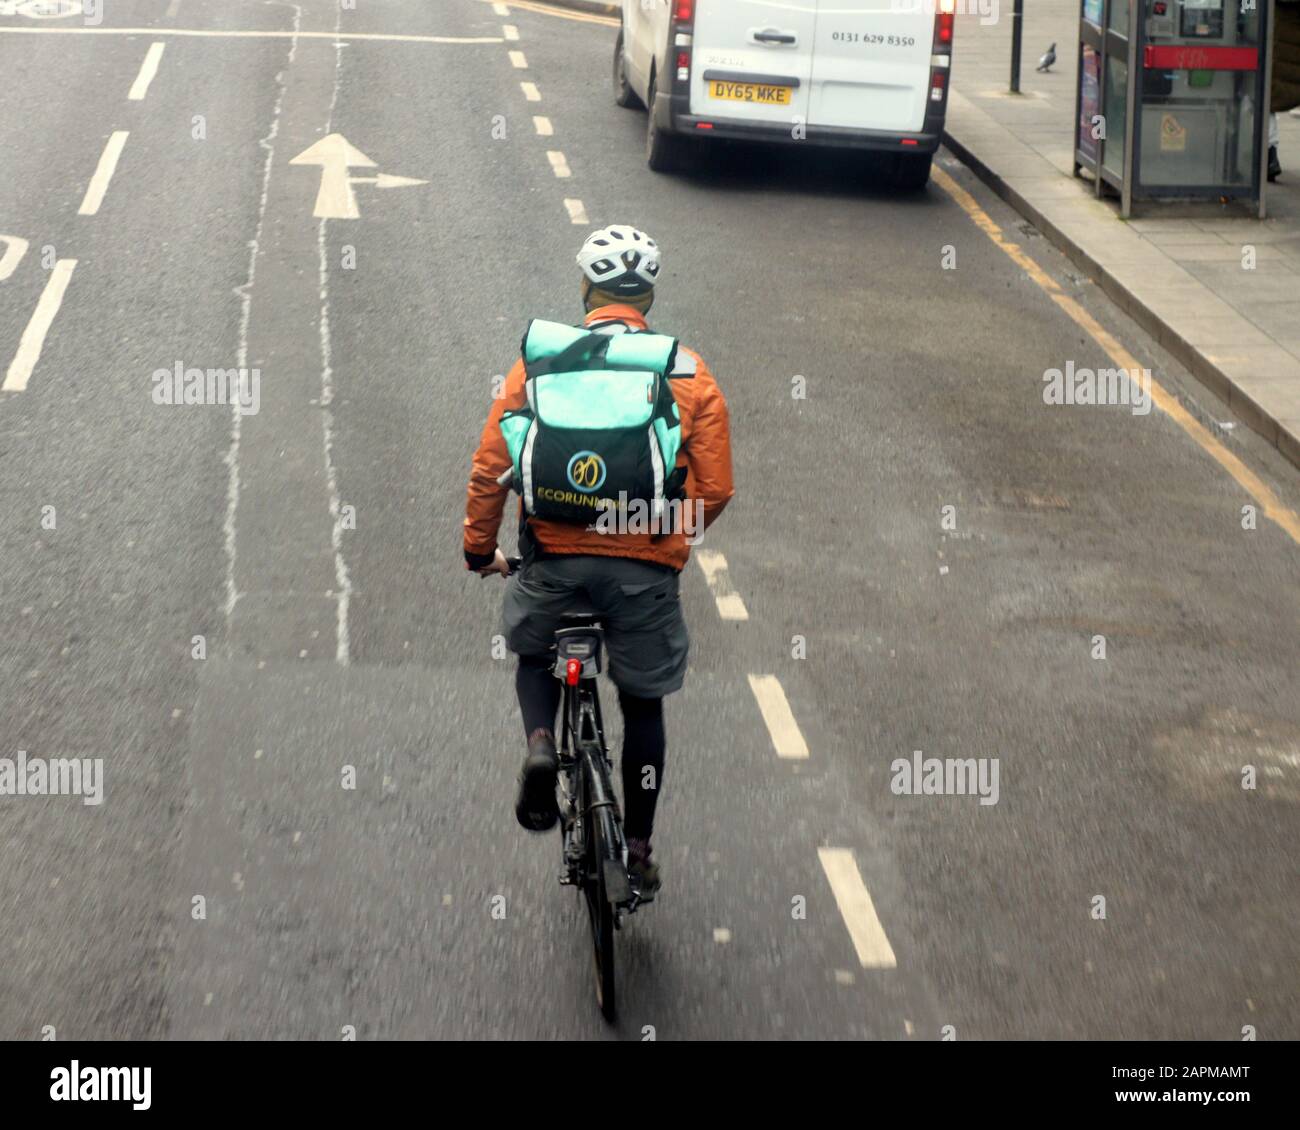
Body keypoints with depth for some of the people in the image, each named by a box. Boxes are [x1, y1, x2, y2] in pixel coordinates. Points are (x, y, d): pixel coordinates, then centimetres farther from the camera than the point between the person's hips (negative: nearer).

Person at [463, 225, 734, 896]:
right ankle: (638, 849, 23)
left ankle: (540, 743, 1)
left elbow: (489, 469, 5)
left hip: (552, 558, 0)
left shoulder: (538, 361, 7)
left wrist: (479, 550, 20)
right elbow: (715, 489, 2)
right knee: (643, 702, 19)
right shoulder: (686, 373, 4)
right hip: (645, 567, 0)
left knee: (534, 654, 30)